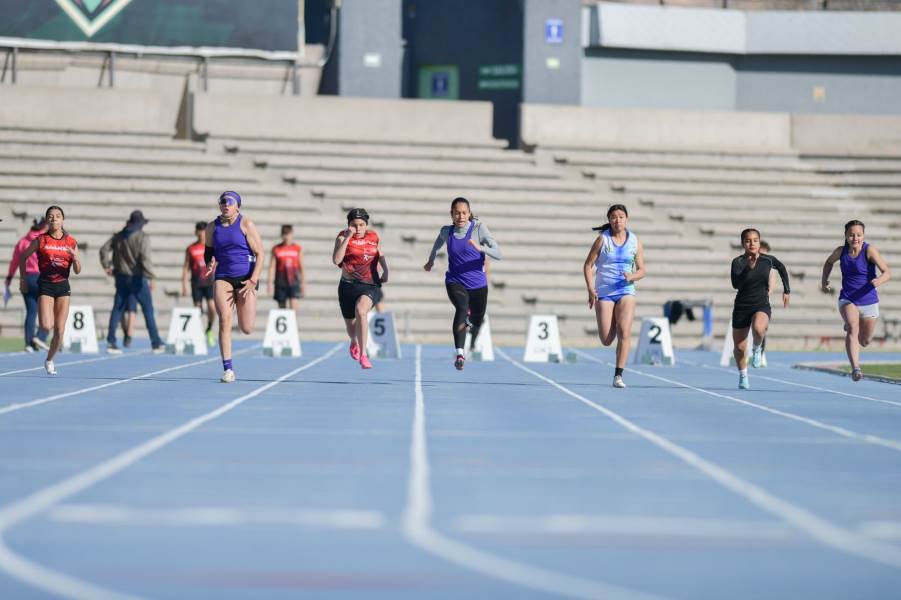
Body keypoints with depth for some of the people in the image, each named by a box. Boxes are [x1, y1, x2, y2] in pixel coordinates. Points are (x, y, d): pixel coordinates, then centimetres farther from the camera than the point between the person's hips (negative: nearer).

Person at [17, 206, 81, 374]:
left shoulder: (71, 242, 2)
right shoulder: (40, 240, -3)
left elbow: (77, 271, 2)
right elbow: (23, 256, 10)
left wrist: (75, 258, -18)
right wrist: (23, 279, 7)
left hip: (63, 286, 2)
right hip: (45, 285, -2)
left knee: (59, 330, 1)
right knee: (46, 325, -20)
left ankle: (49, 360, 21)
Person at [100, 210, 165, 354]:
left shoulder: (119, 237, 10)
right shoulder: (142, 238, -9)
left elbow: (104, 249, 8)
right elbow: (145, 258, -19)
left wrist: (107, 266, 13)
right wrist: (151, 277, -17)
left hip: (122, 277, 5)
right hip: (137, 278, -5)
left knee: (118, 309, 8)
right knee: (148, 310, 1)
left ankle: (111, 342, 2)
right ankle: (156, 344, 2)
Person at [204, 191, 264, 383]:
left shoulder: (246, 225, -4)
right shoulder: (212, 227, 7)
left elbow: (259, 253, -5)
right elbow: (208, 250, 23)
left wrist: (253, 280, -13)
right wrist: (209, 263, -1)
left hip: (246, 277, -2)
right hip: (223, 277, 2)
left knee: (246, 329, -2)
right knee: (224, 321, -15)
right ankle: (228, 369, -12)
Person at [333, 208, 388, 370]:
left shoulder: (373, 237, 4)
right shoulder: (343, 237, -4)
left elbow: (380, 255, 25)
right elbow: (336, 260, -21)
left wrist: (385, 271, 12)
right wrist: (347, 238, -23)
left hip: (370, 285, -1)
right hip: (349, 285, 1)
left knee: (361, 310, -31)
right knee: (350, 324, 13)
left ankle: (363, 354, -29)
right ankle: (354, 342, 53)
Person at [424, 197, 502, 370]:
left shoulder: (478, 228, -11)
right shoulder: (446, 231, -2)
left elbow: (498, 254, -19)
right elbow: (437, 244, 25)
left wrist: (480, 247, -36)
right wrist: (431, 261, 39)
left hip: (477, 284, 1)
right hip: (455, 282, -1)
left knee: (477, 320, 18)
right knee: (462, 308, -31)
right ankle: (460, 353, -42)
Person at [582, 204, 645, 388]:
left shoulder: (635, 241, 4)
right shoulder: (602, 239, -2)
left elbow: (641, 270, 7)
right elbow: (588, 265, 0)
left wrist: (632, 276, -16)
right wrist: (590, 289, -13)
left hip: (626, 291, 1)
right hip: (603, 292, -1)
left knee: (624, 332, -19)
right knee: (607, 341, -3)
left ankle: (618, 375, -13)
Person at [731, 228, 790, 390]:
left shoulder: (768, 260, -4)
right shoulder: (738, 262, -10)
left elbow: (782, 268, 18)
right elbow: (736, 284, -23)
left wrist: (787, 290, 19)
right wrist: (749, 267, -33)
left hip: (762, 305, -1)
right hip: (742, 306, 1)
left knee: (758, 328, -35)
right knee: (739, 348, 7)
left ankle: (757, 349, 0)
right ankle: (743, 376, 36)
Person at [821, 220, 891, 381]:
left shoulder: (869, 250, -15)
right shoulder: (841, 251, -5)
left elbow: (887, 272, -24)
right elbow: (829, 262, 20)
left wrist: (879, 280, -44)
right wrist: (824, 281, 11)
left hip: (869, 301, 0)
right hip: (847, 300, 0)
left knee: (865, 342, 16)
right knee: (853, 329, -29)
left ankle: (850, 327, 52)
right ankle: (855, 368, -37)